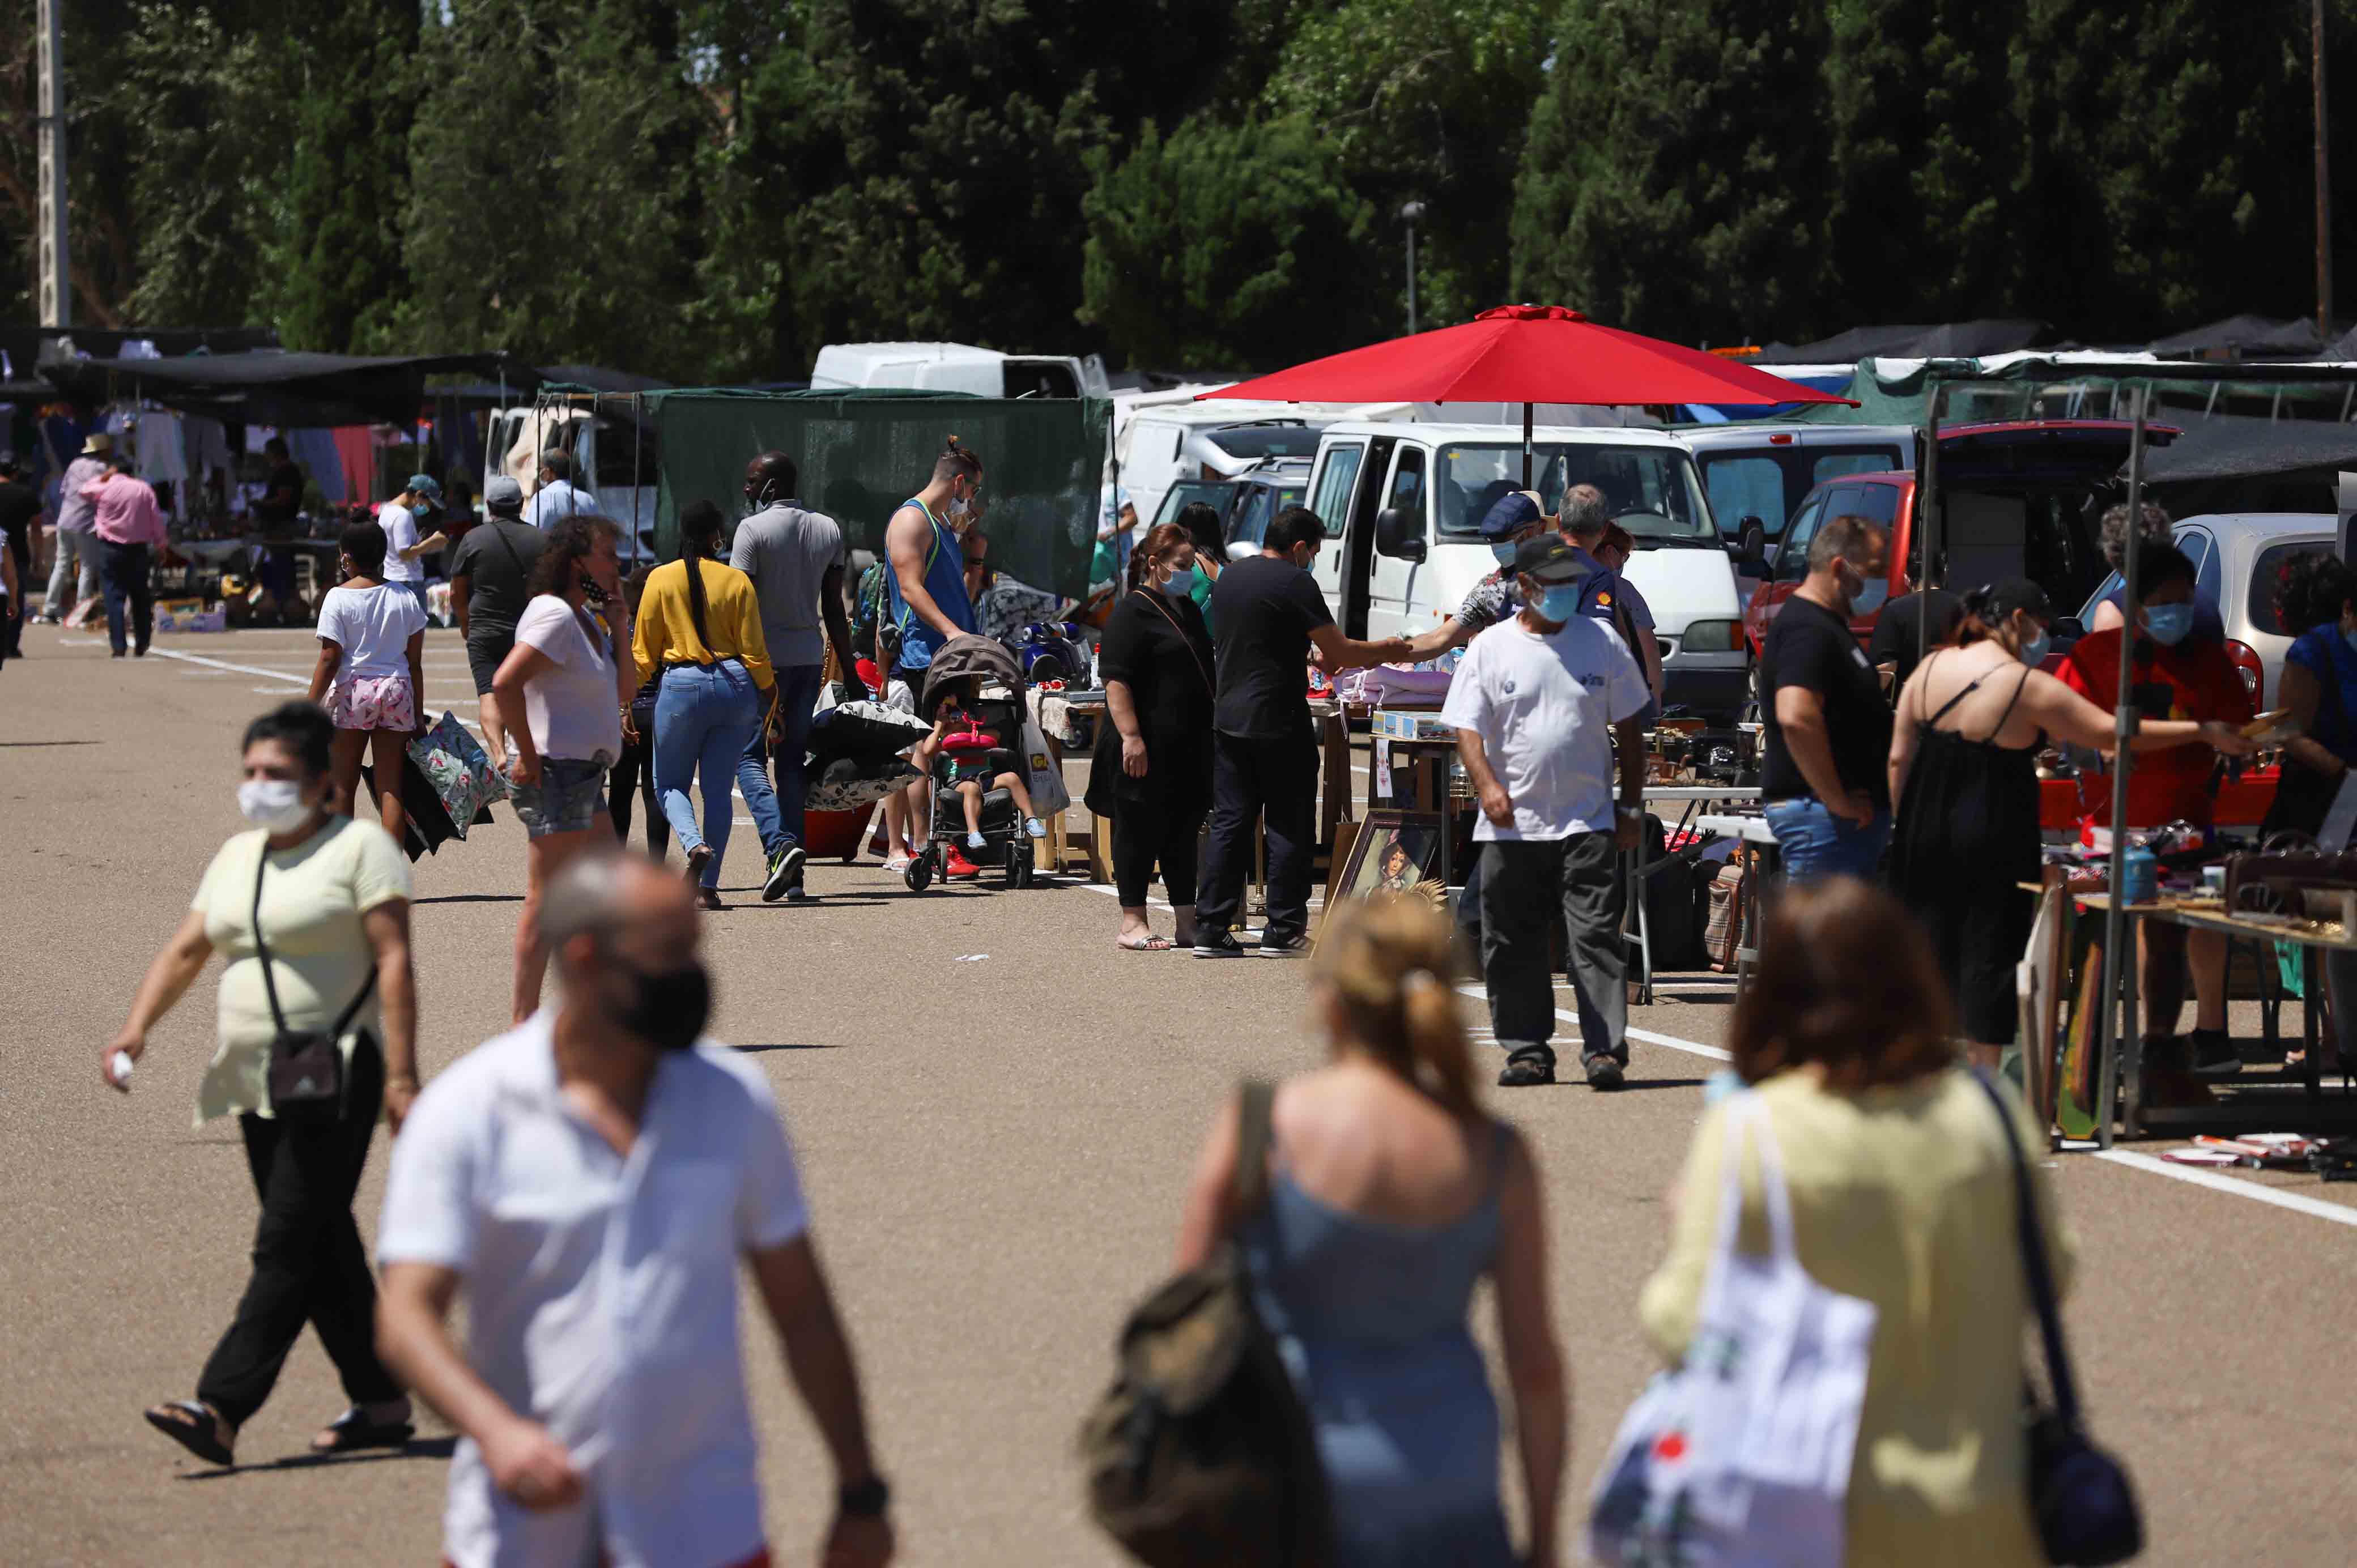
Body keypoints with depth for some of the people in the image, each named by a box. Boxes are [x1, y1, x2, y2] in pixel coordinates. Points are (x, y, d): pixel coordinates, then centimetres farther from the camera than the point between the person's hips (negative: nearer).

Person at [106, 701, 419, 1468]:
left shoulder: (360, 847, -5)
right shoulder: (238, 857, 17)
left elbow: (394, 960, -11)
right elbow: (186, 950, 15)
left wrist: (401, 1073, -19)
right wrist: (137, 1029, -1)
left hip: (337, 1075, -8)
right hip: (259, 1081, 8)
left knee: (288, 1245, -12)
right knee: (321, 1248, 10)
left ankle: (220, 1408, -21)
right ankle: (382, 1403, 17)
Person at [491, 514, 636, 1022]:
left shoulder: (585, 619, 17)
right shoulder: (554, 616, -14)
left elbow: (625, 692, 15)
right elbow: (505, 683, -27)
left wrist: (618, 622, 7)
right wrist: (528, 755, -21)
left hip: (582, 776, 11)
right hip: (555, 771, -11)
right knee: (546, 900, -7)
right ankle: (525, 1022, -4)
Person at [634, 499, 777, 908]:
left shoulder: (661, 578, -2)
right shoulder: (737, 580, 0)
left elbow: (644, 650, 0)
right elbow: (753, 649, 0)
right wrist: (770, 697, 11)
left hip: (681, 687, -2)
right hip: (734, 685, 2)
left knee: (670, 783, 12)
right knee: (719, 788, 7)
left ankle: (695, 844, -18)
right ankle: (708, 886, 4)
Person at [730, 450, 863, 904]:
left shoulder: (753, 530, -9)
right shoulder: (828, 530, 9)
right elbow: (834, 610, 11)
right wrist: (849, 674, 14)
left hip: (766, 656, -5)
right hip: (811, 656, 6)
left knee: (749, 755, 2)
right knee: (792, 759, 10)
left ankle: (780, 844, -21)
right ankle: (793, 874, 5)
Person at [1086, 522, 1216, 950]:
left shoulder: (1186, 610, 18)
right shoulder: (1133, 613, -10)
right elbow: (1117, 679, -17)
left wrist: (1215, 727, 26)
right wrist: (1130, 736, -25)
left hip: (1188, 749, 9)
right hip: (1148, 749, -9)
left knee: (1184, 832, 11)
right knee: (1140, 833, -2)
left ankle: (1186, 923, 16)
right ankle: (1133, 924, 2)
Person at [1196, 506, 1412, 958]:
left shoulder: (1230, 577, 12)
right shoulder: (1294, 583, -12)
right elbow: (1339, 652, -12)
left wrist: (1314, 658, 28)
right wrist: (1387, 650, 4)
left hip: (1229, 718, 7)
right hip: (1278, 722, -7)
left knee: (1229, 823, 7)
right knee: (1290, 826, 3)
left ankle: (1212, 928, 3)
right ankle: (1284, 929, 4)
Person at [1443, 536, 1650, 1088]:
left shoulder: (1602, 643, 7)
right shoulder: (1490, 649, 4)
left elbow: (1628, 730, 13)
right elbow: (1467, 728, -2)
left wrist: (1631, 808, 8)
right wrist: (1486, 784, -20)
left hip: (1587, 824, -1)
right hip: (1510, 826, 1)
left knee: (1596, 938, -8)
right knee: (1513, 946, 4)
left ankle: (1606, 1049, -8)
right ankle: (1528, 1050, 14)